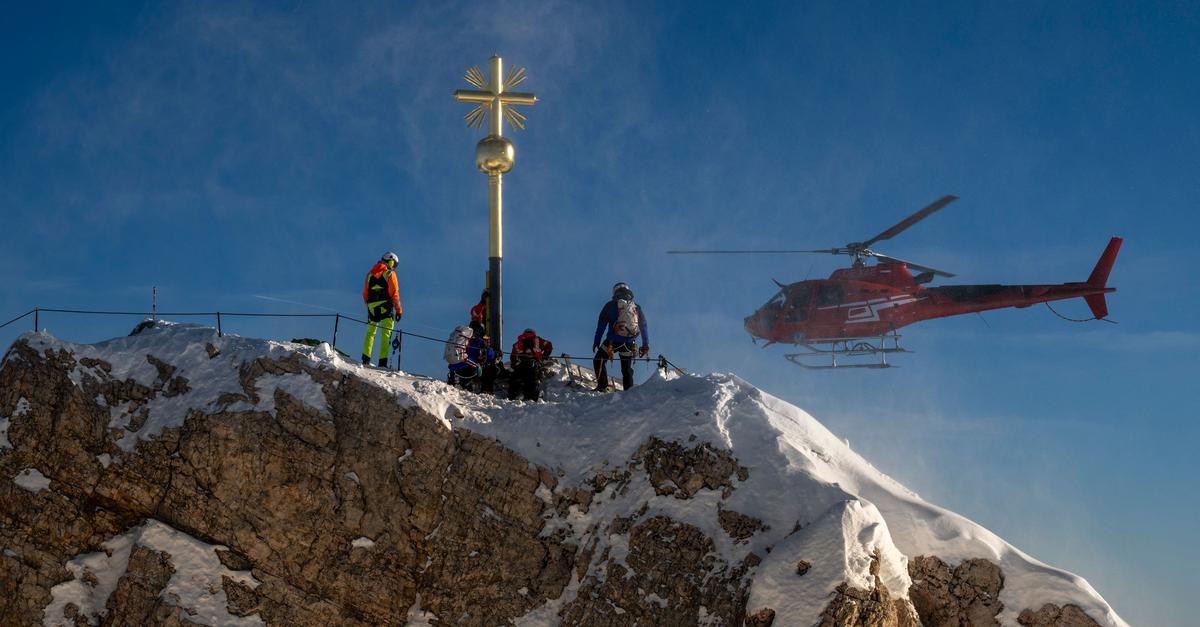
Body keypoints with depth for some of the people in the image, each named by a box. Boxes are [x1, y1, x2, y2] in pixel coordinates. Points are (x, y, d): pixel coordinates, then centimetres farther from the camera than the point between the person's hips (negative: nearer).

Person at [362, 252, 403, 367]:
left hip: (372, 307, 5)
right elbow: (394, 293, -8)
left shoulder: (370, 274, 14)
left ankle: (365, 359, 8)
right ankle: (382, 362, -12)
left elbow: (365, 294, 15)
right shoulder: (390, 273, -2)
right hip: (386, 306, -5)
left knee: (370, 333, 16)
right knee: (386, 334, -3)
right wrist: (399, 309, -3)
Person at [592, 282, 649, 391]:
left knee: (599, 361, 9)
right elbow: (644, 327, 13)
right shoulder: (637, 308, 12)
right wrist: (645, 345, 17)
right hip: (629, 344, 3)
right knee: (627, 369, 14)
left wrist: (596, 341, 3)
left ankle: (602, 386, -7)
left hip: (613, 341, -3)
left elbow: (601, 325, 1)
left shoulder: (610, 305, 4)